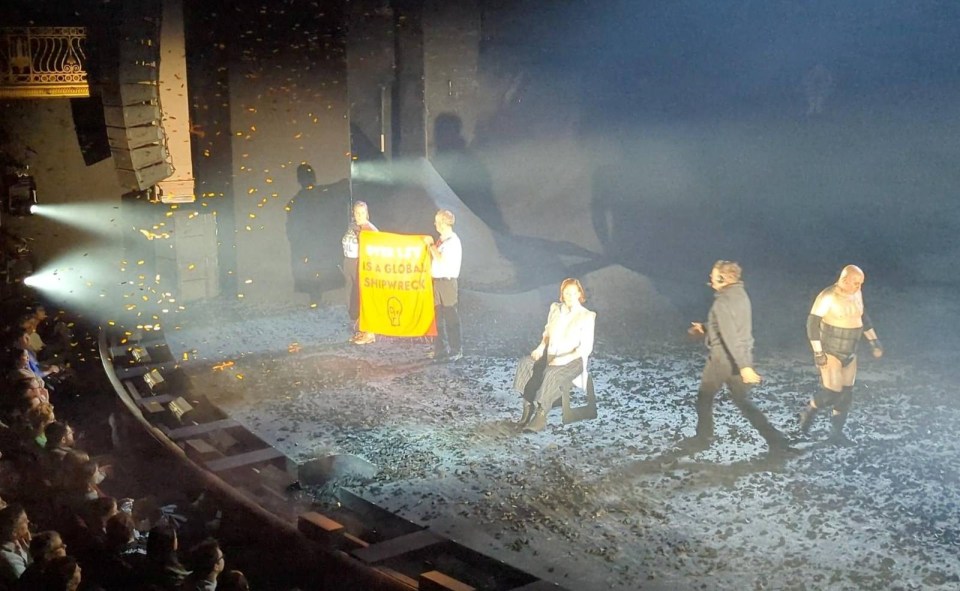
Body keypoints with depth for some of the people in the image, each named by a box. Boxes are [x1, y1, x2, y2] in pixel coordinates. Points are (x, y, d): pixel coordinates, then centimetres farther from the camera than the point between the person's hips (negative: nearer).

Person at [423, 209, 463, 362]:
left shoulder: (453, 241, -14)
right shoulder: (441, 240, 12)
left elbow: (441, 259, -22)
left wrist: (431, 245, -14)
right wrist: (430, 245, 7)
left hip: (447, 282, -9)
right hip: (437, 281, 9)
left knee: (451, 317, -1)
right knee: (438, 317, 12)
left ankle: (456, 351, 8)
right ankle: (441, 350, 21)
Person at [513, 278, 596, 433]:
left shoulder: (586, 316, -6)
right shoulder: (555, 308, 12)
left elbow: (586, 348, -11)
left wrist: (565, 359, -22)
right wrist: (541, 347, 0)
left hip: (572, 360, -5)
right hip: (549, 355, 5)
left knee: (551, 373, -38)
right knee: (525, 364, -25)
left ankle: (540, 417, -34)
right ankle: (528, 410, -27)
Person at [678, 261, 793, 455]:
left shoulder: (722, 302, -22)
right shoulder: (741, 295, 6)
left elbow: (730, 336, -27)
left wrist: (744, 367, -31)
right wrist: (705, 328, 23)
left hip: (723, 359, -8)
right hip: (742, 358, 8)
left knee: (704, 398, 14)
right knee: (743, 402, 16)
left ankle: (703, 439, 26)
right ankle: (775, 439, 10)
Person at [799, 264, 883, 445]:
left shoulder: (856, 294, 2)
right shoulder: (828, 296, -20)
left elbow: (862, 317, 16)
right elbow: (812, 322, -19)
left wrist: (873, 341, 11)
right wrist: (817, 352, -21)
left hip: (849, 352, 7)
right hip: (830, 352, -7)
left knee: (846, 394, 8)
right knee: (832, 392, -11)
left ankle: (837, 432, 19)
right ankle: (808, 414, 15)